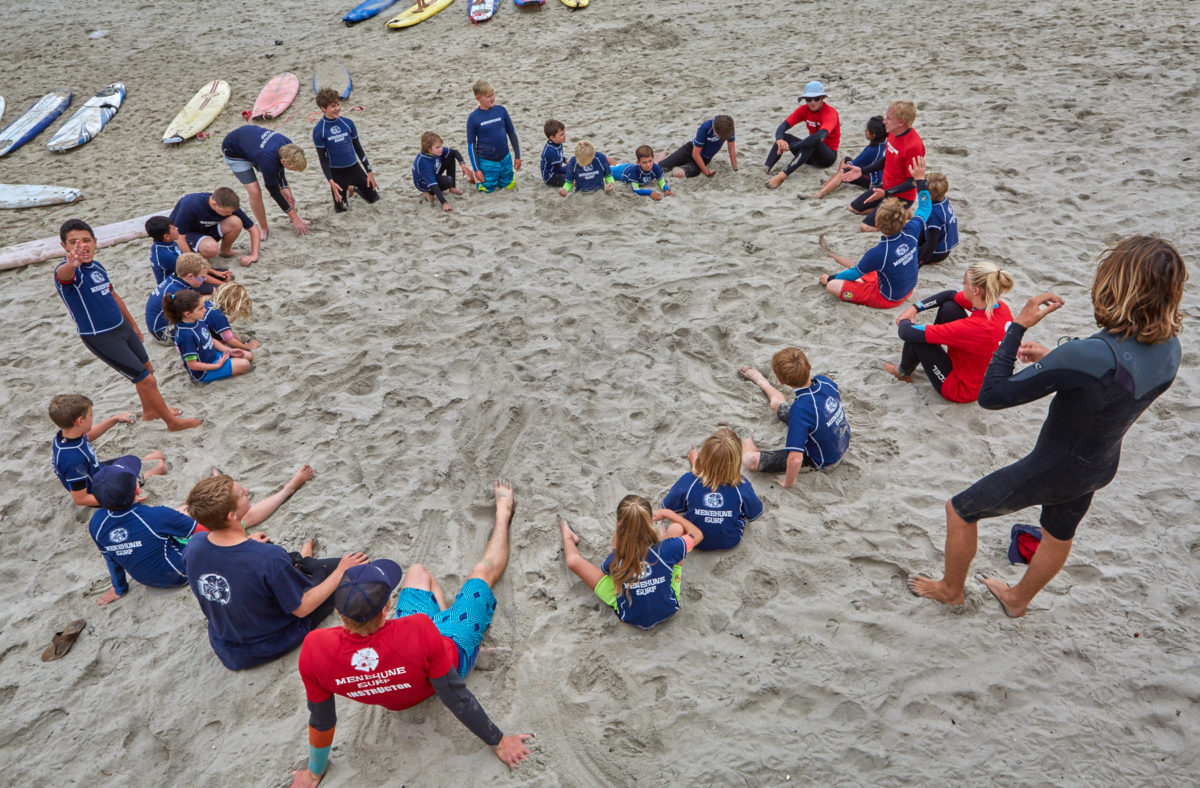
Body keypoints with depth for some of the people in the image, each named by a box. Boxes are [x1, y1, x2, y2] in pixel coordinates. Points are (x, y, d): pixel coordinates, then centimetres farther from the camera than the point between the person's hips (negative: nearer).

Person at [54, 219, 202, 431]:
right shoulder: (66, 271, -21)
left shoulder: (97, 267, 4)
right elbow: (64, 274, -47)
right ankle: (173, 422, 12)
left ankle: (149, 411, 45)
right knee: (146, 379, -4)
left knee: (147, 368, 22)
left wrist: (133, 325, 24)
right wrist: (72, 264, -71)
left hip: (122, 326, 8)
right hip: (100, 338, -8)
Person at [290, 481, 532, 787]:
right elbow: (457, 701, -32)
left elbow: (321, 719, -19)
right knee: (484, 570, 17)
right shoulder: (419, 631, -46)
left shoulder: (314, 649, -38)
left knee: (418, 571, 23)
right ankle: (502, 514, 47)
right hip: (452, 651, -3)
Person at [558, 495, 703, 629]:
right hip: (669, 609, 1)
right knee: (676, 528, -1)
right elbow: (698, 534, -8)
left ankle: (569, 537, 39)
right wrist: (667, 513, -3)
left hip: (630, 617, -1)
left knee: (574, 560, 0)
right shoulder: (667, 549, -31)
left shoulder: (616, 559, -31)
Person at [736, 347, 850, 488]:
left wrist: (788, 482, -23)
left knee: (751, 460, -8)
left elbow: (795, 459, -43)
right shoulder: (824, 380, -20)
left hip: (822, 461, -7)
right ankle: (759, 380, 53)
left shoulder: (800, 410, -41)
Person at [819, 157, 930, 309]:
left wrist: (831, 278, 2)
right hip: (908, 290, 7)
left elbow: (856, 272, -15)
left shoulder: (878, 253, -34)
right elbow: (924, 209, 4)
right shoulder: (910, 232, -19)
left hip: (888, 298, -7)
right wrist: (920, 179, 8)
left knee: (832, 286, -14)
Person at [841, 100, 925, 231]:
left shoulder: (914, 145, -31)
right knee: (854, 208, 17)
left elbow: (913, 182, -25)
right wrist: (862, 171, 10)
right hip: (885, 186, 9)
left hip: (901, 195, -9)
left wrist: (886, 193, -32)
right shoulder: (893, 133, -4)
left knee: (866, 226, -16)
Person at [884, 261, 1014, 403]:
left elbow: (908, 333, -32)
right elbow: (950, 295, 4)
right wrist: (914, 308, -3)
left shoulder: (976, 327, -37)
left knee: (915, 335, -13)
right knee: (949, 307, 3)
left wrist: (904, 322, -9)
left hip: (962, 390, -8)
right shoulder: (1001, 307, -13)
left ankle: (903, 373, 20)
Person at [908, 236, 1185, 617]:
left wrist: (1018, 325, -29)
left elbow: (991, 394, -35)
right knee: (1059, 533, 31)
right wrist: (1051, 359, -1)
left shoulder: (1090, 354, -39)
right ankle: (1018, 599, 58)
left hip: (1052, 471, -8)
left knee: (960, 510, 15)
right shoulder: (1169, 348, -13)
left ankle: (950, 590, 39)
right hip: (1100, 467, 8)